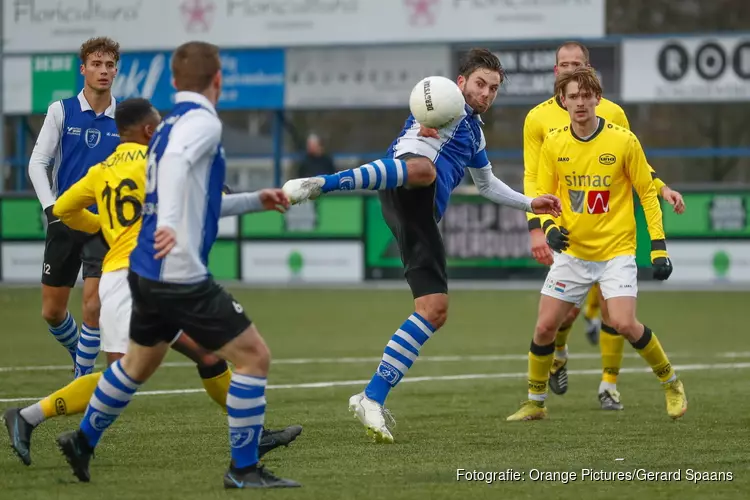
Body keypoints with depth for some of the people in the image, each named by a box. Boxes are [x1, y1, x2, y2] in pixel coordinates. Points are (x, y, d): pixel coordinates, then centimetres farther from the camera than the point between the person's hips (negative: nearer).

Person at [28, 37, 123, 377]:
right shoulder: (61, 111, 0)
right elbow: (38, 162, 0)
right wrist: (50, 207, -12)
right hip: (65, 221, 1)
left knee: (93, 306, -14)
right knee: (52, 311, 5)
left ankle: (83, 376, 3)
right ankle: (80, 357, 33)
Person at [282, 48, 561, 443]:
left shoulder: (474, 131, 36)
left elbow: (487, 184, 52)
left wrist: (529, 204, 50)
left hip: (421, 217, 8)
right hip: (406, 192, -8)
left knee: (435, 310, -2)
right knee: (423, 169, -46)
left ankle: (372, 398, -1)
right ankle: (318, 184, -63)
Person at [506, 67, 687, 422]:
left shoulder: (623, 141, -10)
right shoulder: (553, 144, -2)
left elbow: (647, 193, -2)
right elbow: (544, 194, 9)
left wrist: (659, 248, -7)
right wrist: (549, 228, -12)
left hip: (616, 250, -3)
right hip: (572, 251, 3)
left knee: (624, 324, -18)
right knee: (545, 327, -1)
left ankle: (671, 384, 5)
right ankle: (535, 403, 18)